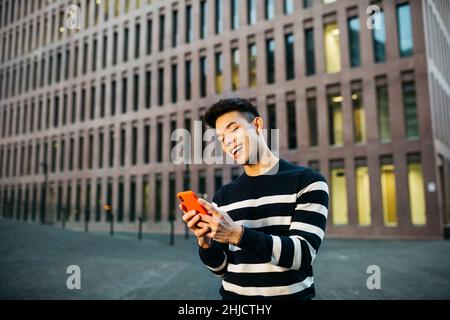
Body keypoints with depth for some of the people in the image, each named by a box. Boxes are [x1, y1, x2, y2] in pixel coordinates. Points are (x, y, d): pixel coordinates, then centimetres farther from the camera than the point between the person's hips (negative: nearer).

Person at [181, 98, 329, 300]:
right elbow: (221, 268, 1)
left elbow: (302, 254, -18)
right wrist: (204, 242, -19)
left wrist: (237, 234, -29)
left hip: (291, 294, -3)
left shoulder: (307, 181, -10)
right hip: (233, 294, 3)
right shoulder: (222, 197, 0)